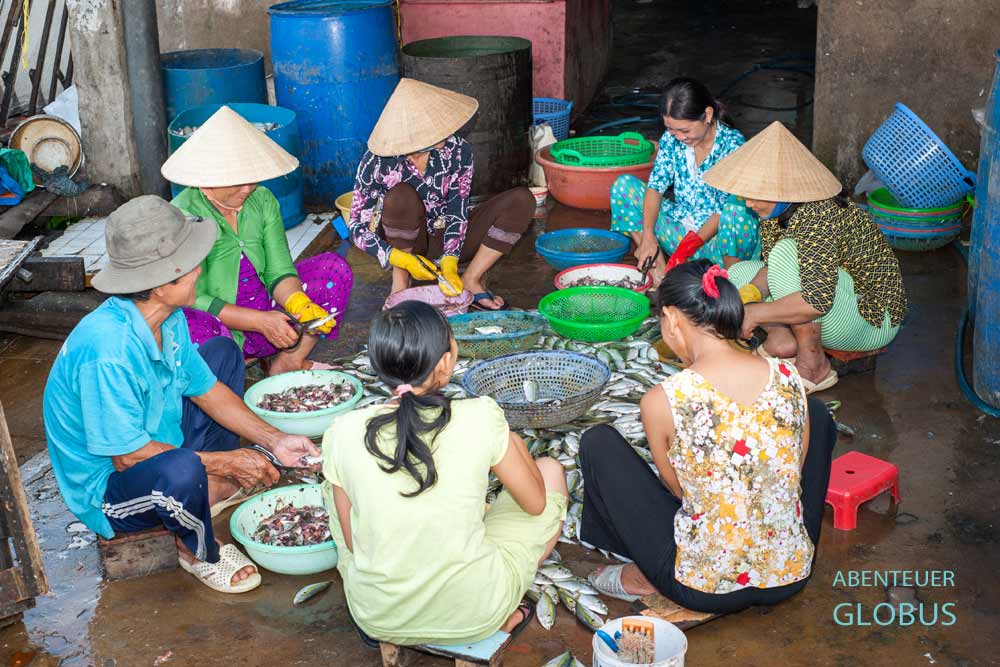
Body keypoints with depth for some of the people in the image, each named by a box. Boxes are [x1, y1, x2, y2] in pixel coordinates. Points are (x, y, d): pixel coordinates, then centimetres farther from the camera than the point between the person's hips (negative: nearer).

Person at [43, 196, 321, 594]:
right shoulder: (107, 351, -36)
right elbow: (128, 455, -31)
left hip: (154, 445, 9)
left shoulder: (167, 318, -8)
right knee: (182, 471, -42)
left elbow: (206, 389, 5)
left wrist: (274, 440, -5)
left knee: (223, 353, 15)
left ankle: (218, 488, 15)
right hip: (107, 488, -9)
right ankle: (198, 552, -7)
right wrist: (227, 461, -23)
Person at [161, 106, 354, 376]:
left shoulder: (262, 200, 1)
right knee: (191, 326, -41)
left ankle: (288, 362, -5)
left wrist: (299, 304, -24)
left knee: (335, 268, -5)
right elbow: (192, 299, -21)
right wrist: (260, 321, -28)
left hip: (264, 310, 6)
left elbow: (279, 270, -2)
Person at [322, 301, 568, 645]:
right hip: (474, 616, -2)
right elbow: (536, 503, -1)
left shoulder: (343, 433, -11)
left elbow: (351, 542, 1)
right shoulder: (480, 417, -17)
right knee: (551, 471, 17)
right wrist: (512, 443, 17)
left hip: (376, 617, 2)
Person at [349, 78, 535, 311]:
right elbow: (359, 228, -19)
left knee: (521, 200, -18)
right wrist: (403, 259, -34)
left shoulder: (457, 150, -17)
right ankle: (400, 283, -19)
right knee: (401, 196, -36)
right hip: (403, 244, -2)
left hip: (448, 239, 3)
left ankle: (471, 280, -14)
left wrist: (449, 262, -30)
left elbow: (457, 211, -14)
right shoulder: (376, 163, -23)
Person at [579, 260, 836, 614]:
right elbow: (798, 469, 7)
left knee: (598, 442, 11)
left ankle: (645, 577, 19)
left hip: (705, 589, -3)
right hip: (790, 577, 4)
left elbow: (676, 488, -1)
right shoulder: (788, 378, -8)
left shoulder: (662, 401, -19)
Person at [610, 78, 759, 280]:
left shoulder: (733, 144, -16)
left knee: (737, 212, -39)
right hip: (680, 229, 5)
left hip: (718, 239, -5)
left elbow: (729, 208, -19)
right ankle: (658, 266, -12)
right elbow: (656, 186, -5)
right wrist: (647, 235, -21)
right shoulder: (671, 138, -2)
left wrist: (689, 246, -27)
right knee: (624, 185, -7)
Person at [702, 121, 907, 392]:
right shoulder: (775, 209, -5)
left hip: (874, 320, -9)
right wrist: (750, 293, -19)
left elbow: (817, 302, -39)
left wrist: (755, 313, -31)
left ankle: (813, 367, -22)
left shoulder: (816, 217, -32)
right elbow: (770, 267, 2)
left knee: (786, 253, -31)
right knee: (738, 273, 5)